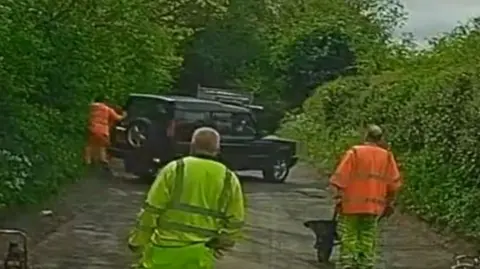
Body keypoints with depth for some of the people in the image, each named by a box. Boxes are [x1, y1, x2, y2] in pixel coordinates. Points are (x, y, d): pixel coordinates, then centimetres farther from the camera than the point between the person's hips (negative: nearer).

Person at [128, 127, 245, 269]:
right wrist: (217, 249, 18)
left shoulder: (174, 169, -3)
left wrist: (138, 242, 5)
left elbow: (151, 210, -5)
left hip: (167, 246, -2)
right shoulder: (229, 180, 4)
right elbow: (234, 224, 6)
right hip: (200, 255, 2)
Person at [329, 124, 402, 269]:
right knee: (368, 243, 11)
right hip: (374, 207, 3)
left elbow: (340, 178, -10)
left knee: (348, 240, 2)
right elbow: (394, 183, 5)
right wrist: (389, 204, 14)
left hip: (351, 204, -3)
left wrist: (338, 199, -5)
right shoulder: (387, 156, 5)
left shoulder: (354, 152, -4)